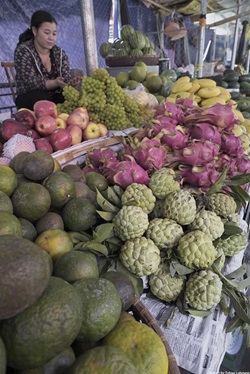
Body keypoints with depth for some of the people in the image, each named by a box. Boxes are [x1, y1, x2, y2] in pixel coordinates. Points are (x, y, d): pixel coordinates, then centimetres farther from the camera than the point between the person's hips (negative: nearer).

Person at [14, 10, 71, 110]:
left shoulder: (59, 53, 5)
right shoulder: (22, 51, -8)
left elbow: (67, 80, -5)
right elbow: (32, 82, -19)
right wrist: (56, 83, -37)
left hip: (55, 98, 3)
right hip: (29, 101, -2)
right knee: (40, 97, -36)